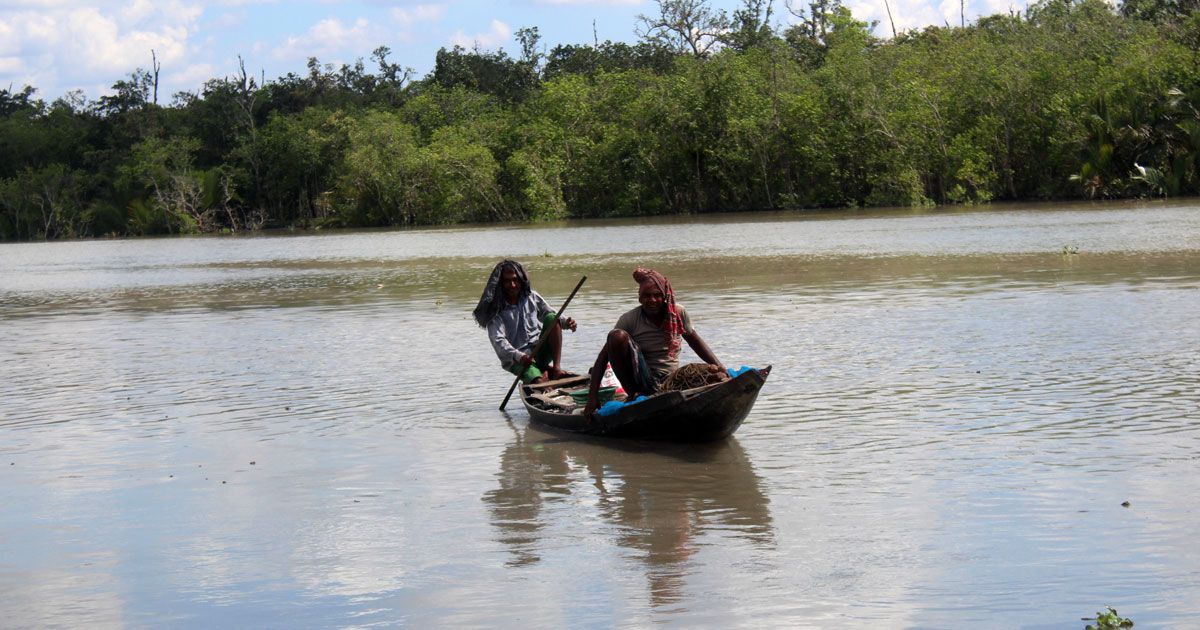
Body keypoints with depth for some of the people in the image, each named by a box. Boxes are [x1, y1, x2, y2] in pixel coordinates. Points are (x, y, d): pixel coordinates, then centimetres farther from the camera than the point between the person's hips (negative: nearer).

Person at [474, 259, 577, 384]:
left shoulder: (531, 297, 8)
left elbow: (551, 317, 15)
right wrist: (519, 356, -34)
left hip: (540, 352, 6)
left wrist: (565, 322, -9)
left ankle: (557, 368, -21)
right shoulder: (495, 310, -7)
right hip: (516, 359, -6)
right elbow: (498, 341, -17)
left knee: (552, 318, -18)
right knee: (539, 382, -37)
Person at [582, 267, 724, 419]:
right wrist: (592, 398, -19)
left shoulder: (678, 313, 1)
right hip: (641, 380, -2)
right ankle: (634, 394, -18)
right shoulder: (630, 320, -8)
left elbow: (695, 341, 15)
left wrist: (717, 365, -2)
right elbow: (604, 356, -10)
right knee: (617, 336, -24)